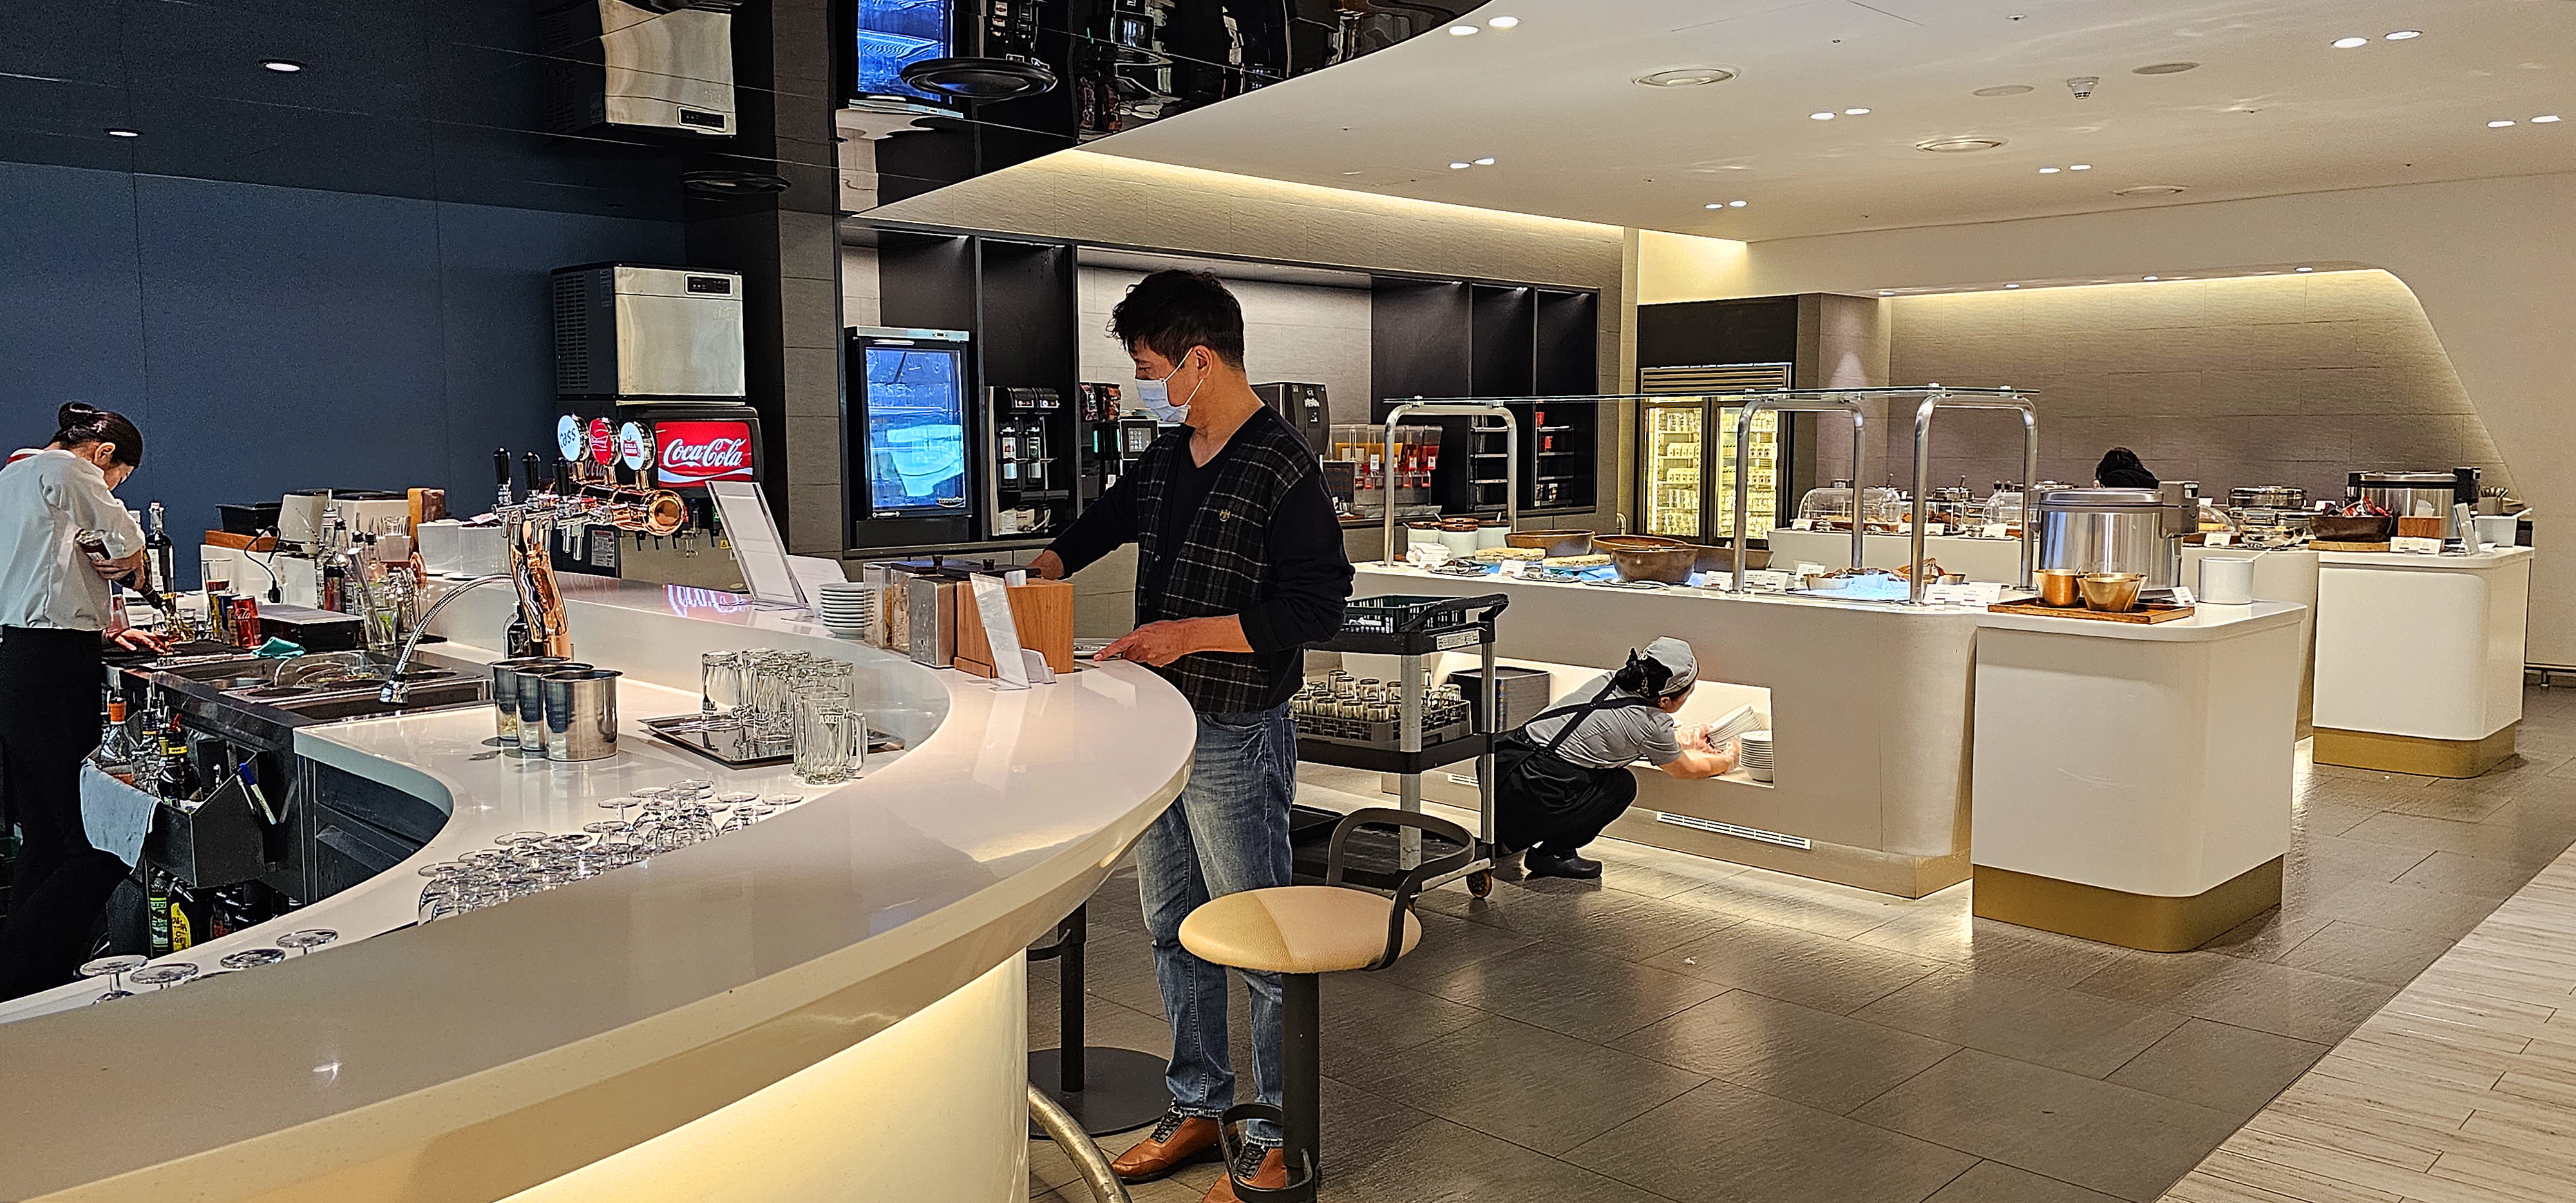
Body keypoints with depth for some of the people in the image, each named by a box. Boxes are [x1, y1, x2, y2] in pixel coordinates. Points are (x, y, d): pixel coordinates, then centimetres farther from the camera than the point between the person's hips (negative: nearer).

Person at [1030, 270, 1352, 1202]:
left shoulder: (1282, 472, -15)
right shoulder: (1166, 459, 11)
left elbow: (1317, 607, -19)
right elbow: (1109, 518, 30)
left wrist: (1191, 634, -20)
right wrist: (1036, 574, 21)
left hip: (1236, 741, -8)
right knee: (1173, 932, 17)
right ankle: (1196, 1109, 32)